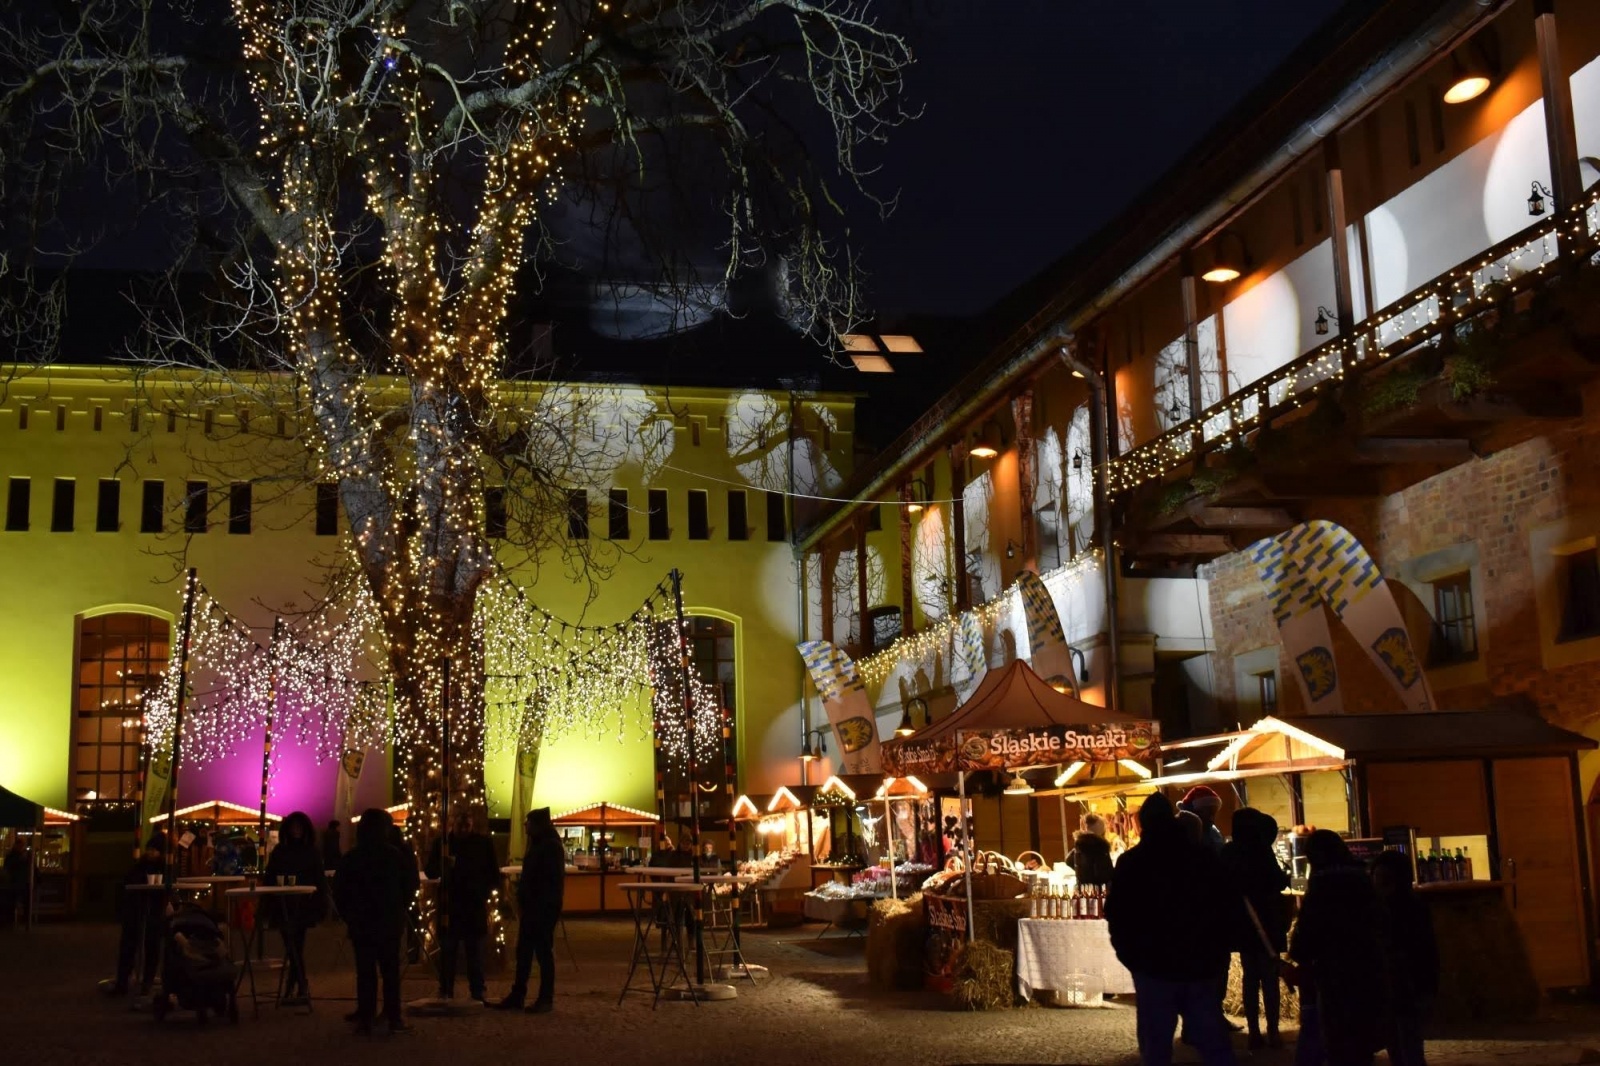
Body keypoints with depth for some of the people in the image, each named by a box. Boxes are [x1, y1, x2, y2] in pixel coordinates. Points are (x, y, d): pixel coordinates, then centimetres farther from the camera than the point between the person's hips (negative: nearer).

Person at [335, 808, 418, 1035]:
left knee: (365, 971, 4)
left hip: (360, 922, 0)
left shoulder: (350, 858, -3)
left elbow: (339, 889, -1)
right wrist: (401, 910, 9)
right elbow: (410, 884, -1)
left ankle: (365, 1019, 3)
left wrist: (348, 915, 9)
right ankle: (394, 1018, 6)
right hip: (390, 921, 0)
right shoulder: (395, 855, -5)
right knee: (391, 969, 6)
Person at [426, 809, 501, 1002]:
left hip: (475, 906, 0)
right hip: (449, 905, 0)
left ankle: (477, 993, 8)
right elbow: (431, 871, 3)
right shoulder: (442, 842, 4)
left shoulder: (484, 843, 3)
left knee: (475, 952, 3)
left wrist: (484, 891, -7)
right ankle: (445, 993, 7)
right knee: (447, 951, 0)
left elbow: (494, 875, 8)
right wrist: (444, 866, -17)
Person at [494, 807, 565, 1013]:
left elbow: (554, 880, -18)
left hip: (544, 908, -9)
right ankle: (517, 995, 15)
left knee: (544, 952, -2)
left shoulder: (551, 846, -13)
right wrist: (522, 898, 9)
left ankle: (546, 999, 4)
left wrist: (546, 905, -21)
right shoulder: (537, 845, 16)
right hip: (531, 906, 9)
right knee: (523, 952, 10)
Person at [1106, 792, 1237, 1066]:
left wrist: (1129, 956, 6)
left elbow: (1116, 915, -5)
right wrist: (1218, 955, 17)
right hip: (1200, 962, 3)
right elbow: (1222, 907, 9)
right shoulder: (1204, 858, 3)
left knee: (1156, 1042, 2)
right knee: (1212, 1038, 8)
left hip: (1153, 964, -3)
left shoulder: (1130, 863, -5)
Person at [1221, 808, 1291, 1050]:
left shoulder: (1229, 852, 5)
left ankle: (1254, 1033, 10)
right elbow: (1276, 882, -14)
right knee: (1269, 977, 2)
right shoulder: (1260, 850, -14)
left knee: (1250, 977, 10)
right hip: (1264, 921, -5)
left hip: (1241, 923, 5)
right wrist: (1286, 877, 7)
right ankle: (1272, 1032, 1)